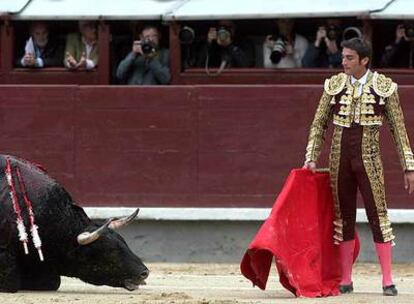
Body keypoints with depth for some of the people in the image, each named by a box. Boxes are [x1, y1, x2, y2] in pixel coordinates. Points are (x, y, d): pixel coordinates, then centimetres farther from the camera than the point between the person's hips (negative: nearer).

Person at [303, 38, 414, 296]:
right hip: (340, 159, 3)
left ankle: (388, 280, -1)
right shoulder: (334, 85, 3)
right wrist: (311, 158, -3)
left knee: (378, 215, -5)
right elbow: (319, 125, 8)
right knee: (343, 217, 7)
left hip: (368, 160, -3)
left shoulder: (384, 87, -3)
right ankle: (346, 280, 13)